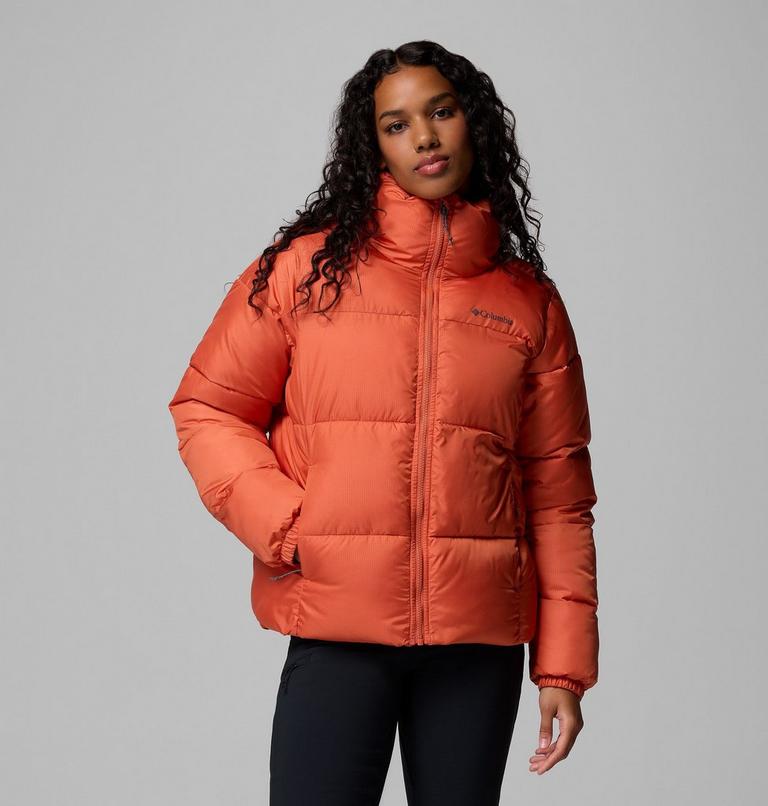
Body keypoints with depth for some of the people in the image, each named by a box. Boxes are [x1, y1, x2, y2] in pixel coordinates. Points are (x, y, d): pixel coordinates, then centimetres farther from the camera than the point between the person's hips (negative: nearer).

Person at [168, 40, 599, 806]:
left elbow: (558, 492, 7)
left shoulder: (530, 302, 9)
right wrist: (285, 527, -8)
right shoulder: (306, 268, 5)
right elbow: (207, 408, 8)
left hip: (480, 640, 2)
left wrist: (564, 664, 2)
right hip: (337, 634, -1)